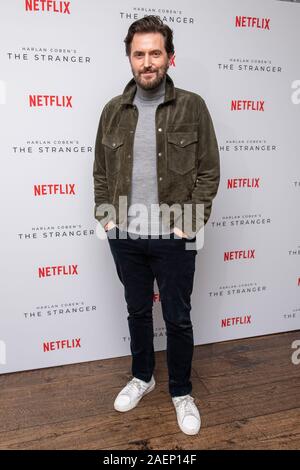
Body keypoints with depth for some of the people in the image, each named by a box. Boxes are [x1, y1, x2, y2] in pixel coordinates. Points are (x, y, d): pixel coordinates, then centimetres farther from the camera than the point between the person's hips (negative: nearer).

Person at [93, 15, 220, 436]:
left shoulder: (192, 107, -3)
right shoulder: (113, 110, 6)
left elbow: (209, 171, -4)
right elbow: (100, 171, 11)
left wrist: (191, 223, -11)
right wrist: (105, 216, 1)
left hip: (173, 239, -3)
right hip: (124, 237, 3)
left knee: (178, 319, 9)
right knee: (137, 311, 19)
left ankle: (181, 392, 32)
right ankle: (142, 376, 42)